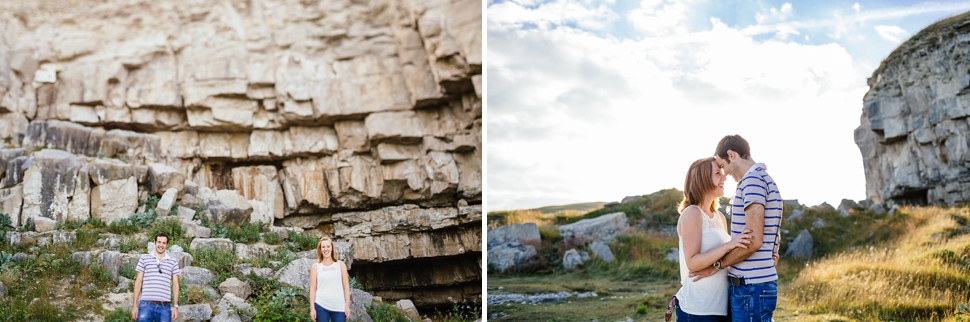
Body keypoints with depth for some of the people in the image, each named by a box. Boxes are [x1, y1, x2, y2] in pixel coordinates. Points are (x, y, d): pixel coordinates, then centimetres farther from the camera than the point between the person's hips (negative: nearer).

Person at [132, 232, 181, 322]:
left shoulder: (173, 262, 10)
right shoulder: (144, 259, 8)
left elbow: (175, 285, 11)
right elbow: (138, 282, 8)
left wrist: (175, 306, 4)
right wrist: (134, 305, 3)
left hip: (165, 306, 1)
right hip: (146, 304, -1)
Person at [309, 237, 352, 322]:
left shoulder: (340, 265, 8)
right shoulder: (315, 267, 7)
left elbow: (346, 287, 6)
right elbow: (313, 288, 5)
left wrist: (347, 306, 0)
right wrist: (312, 308, -1)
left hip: (339, 307, 0)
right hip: (321, 306, 0)